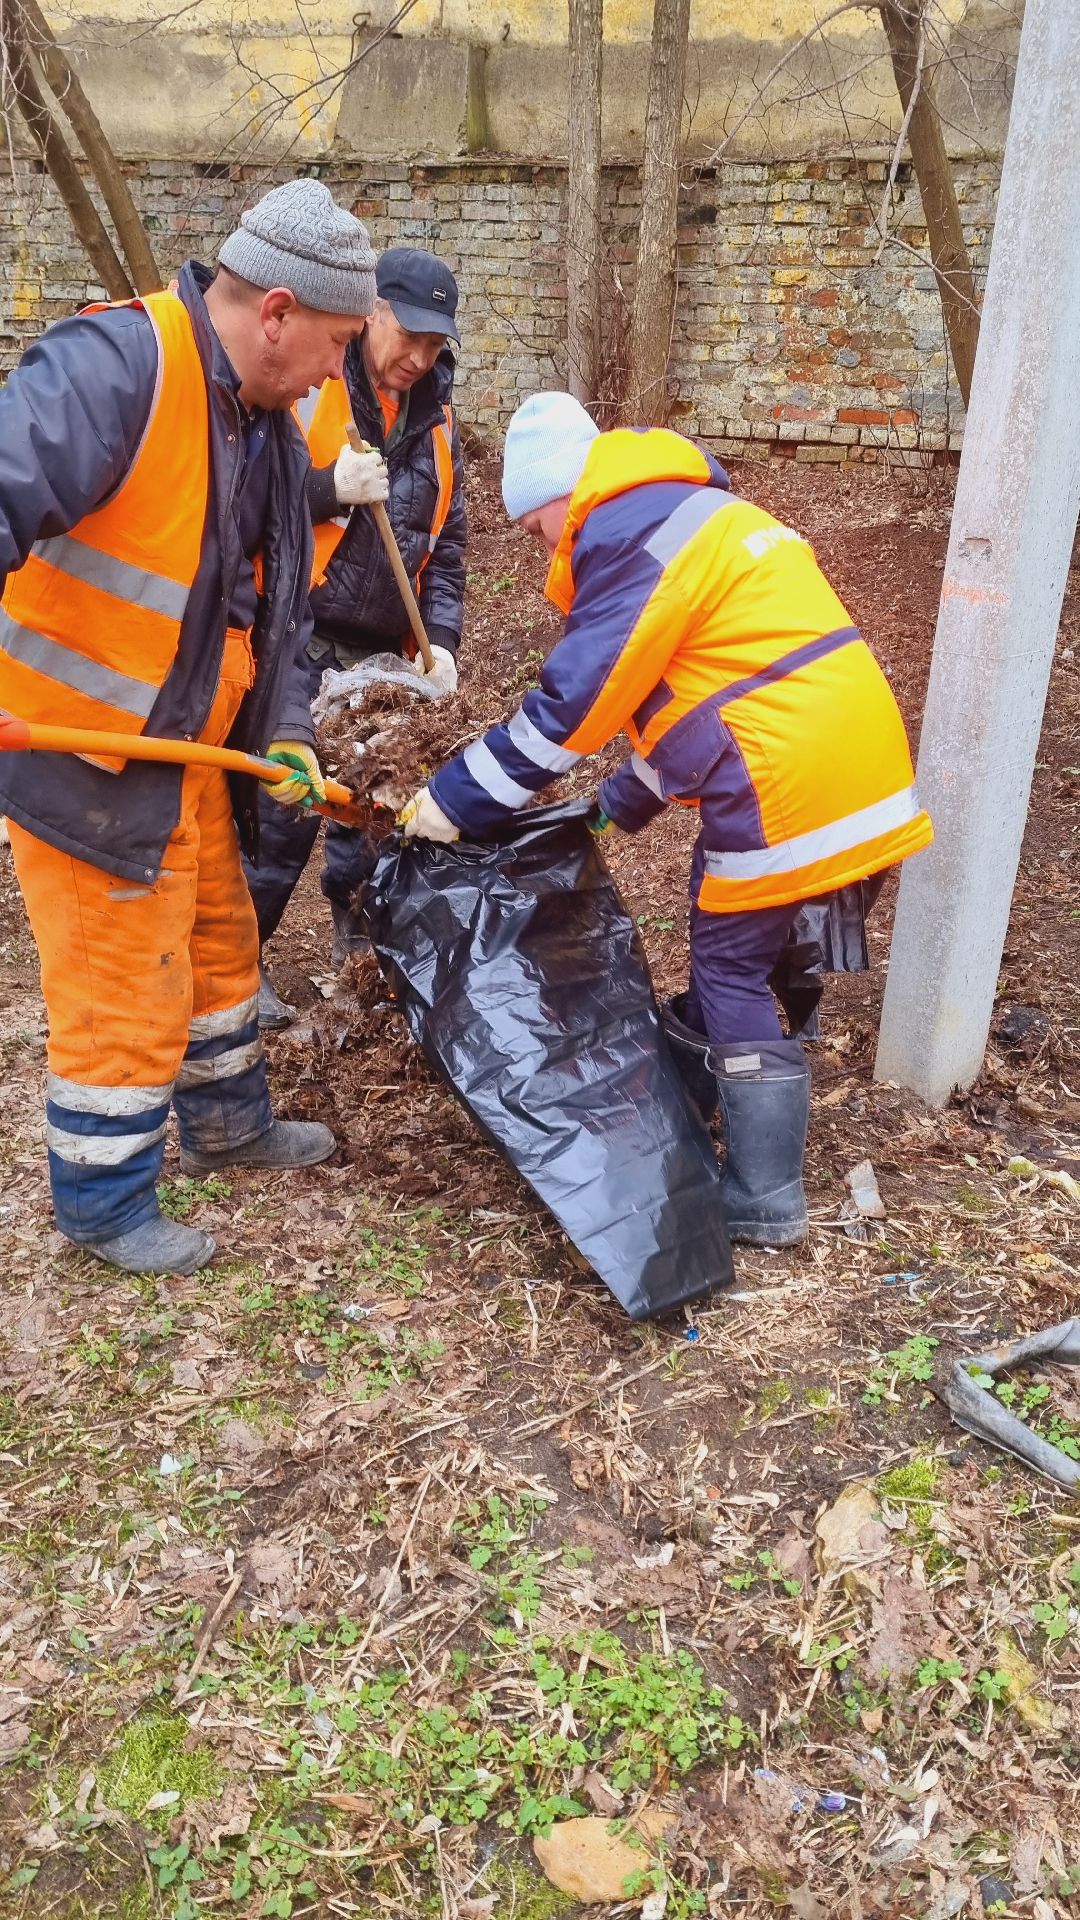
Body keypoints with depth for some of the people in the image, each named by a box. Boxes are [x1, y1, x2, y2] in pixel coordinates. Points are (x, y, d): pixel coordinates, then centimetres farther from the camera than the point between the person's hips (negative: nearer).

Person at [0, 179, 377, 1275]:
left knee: (218, 941, 22)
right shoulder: (116, 365, -22)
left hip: (189, 753, 9)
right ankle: (103, 1206, 23)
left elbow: (274, 604, 13)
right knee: (123, 986, 2)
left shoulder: (270, 428, 7)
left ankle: (228, 1125, 45)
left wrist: (284, 730, 3)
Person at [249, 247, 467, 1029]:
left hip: (381, 652, 6)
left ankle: (361, 948, 31)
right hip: (294, 641, -5)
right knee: (283, 806, -7)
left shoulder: (435, 417, 12)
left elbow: (446, 543, 14)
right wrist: (329, 488, -21)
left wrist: (442, 639, 1)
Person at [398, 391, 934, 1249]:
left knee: (734, 972, 1)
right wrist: (619, 805, 28)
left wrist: (459, 799, -4)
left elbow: (571, 701, -13)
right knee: (735, 957, 19)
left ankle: (766, 1199, 10)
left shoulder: (629, 534, -10)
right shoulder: (686, 513, 22)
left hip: (791, 779, -10)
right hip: (846, 756, 10)